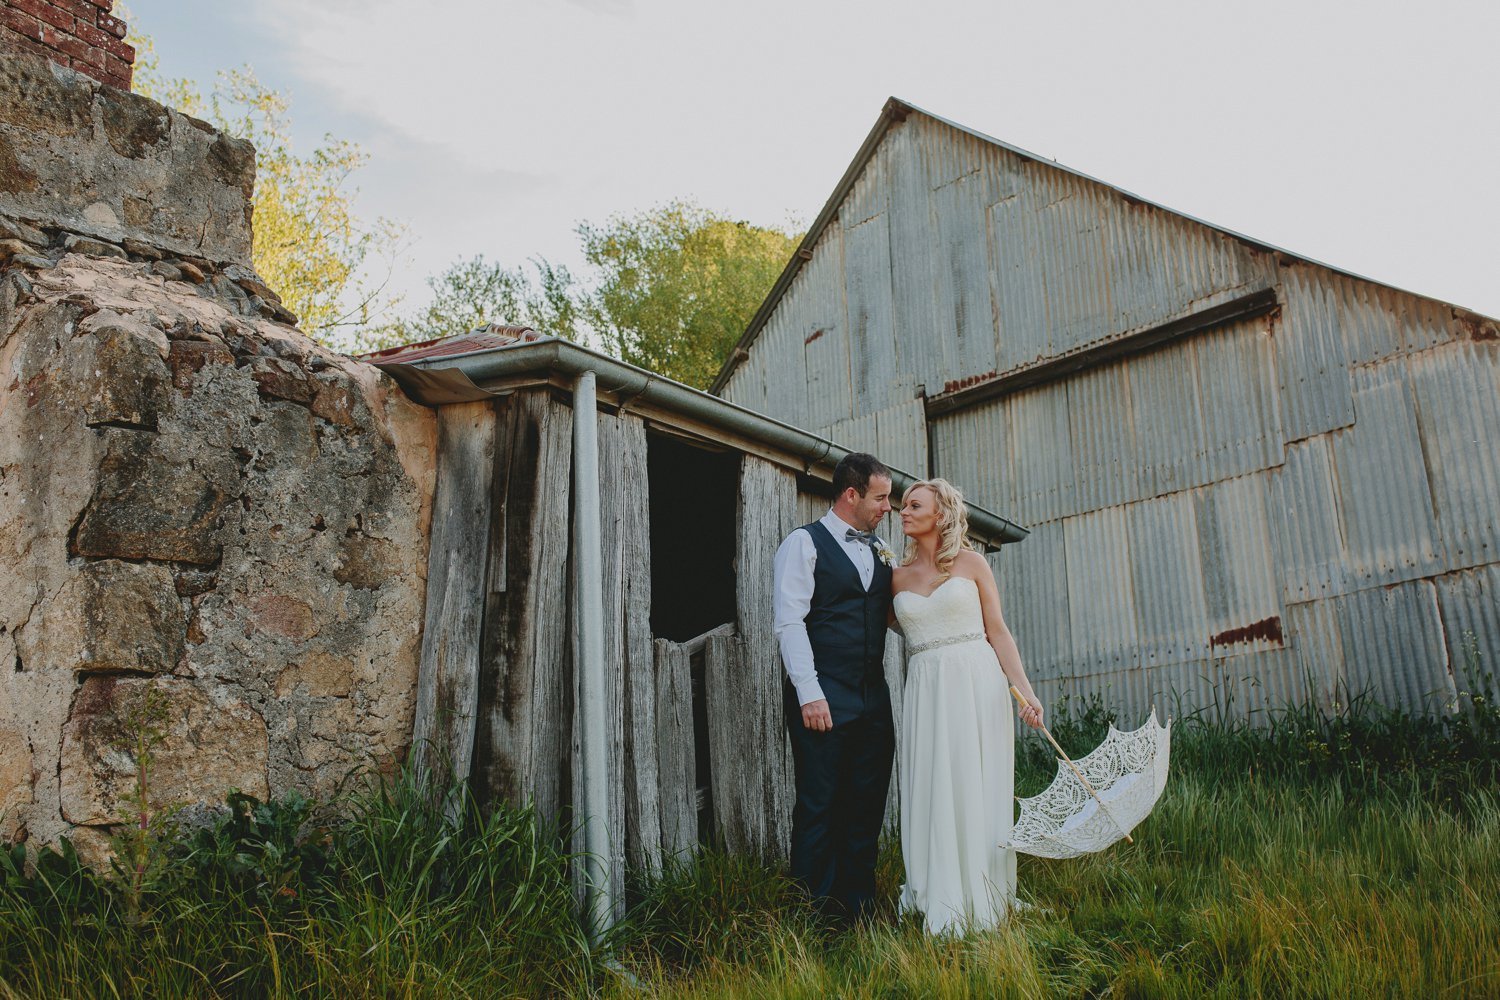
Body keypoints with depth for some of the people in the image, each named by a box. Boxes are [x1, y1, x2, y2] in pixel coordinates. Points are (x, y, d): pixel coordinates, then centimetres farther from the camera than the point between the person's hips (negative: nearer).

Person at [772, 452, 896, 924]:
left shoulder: (882, 553, 18)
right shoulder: (804, 543, -2)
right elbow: (790, 623, -10)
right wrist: (809, 692, -18)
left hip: (874, 699, 6)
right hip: (823, 699, -6)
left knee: (866, 810, 8)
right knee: (819, 810, -1)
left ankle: (858, 911, 18)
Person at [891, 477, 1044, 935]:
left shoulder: (971, 563, 3)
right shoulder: (898, 577, 10)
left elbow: (997, 630, 1)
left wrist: (1025, 689, -8)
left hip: (977, 684, -2)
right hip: (925, 688, 3)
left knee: (977, 790, 1)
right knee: (932, 793, 3)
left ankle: (981, 899, 11)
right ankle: (942, 905, 13)